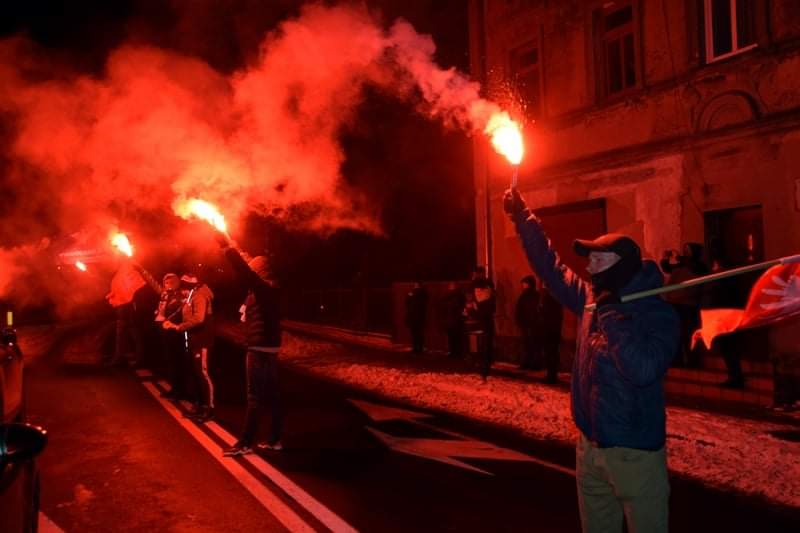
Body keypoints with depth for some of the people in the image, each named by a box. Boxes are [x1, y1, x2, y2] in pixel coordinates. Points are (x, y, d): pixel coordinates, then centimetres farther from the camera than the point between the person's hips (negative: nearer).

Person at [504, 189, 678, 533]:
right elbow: (551, 269, 13)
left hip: (634, 451, -7)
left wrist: (613, 317, -24)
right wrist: (523, 218, 12)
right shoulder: (593, 300, 5)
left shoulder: (658, 315, -15)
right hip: (590, 444, 7)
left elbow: (643, 369, -31)